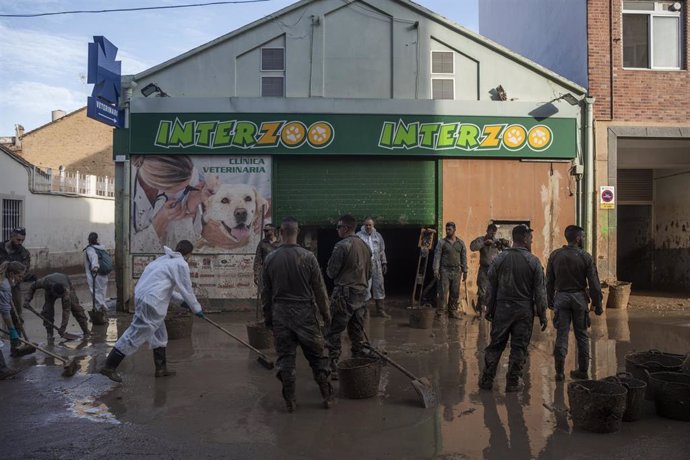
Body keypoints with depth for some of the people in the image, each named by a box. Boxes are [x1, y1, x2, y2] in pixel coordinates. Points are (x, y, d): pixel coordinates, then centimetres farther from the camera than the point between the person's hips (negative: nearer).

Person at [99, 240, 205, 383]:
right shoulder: (181, 264, -6)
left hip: (142, 295, 10)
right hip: (151, 302, -10)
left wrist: (182, 299, 33)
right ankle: (109, 367, 2)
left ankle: (161, 368, 26)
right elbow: (187, 290, -2)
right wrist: (197, 309, 10)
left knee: (159, 334, 18)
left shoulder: (165, 259, 20)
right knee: (136, 334, -3)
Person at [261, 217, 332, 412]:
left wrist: (267, 316, 16)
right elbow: (319, 289, -4)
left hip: (280, 313, 1)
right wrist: (326, 313, 7)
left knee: (285, 357, 8)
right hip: (305, 312, -1)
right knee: (316, 355, 10)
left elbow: (265, 292, 5)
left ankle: (290, 400, 13)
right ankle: (327, 396, 16)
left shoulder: (270, 259, -3)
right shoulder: (307, 257, -9)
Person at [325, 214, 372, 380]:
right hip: (361, 294, 7)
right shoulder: (365, 245, 9)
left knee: (334, 333, -1)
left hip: (344, 294, -7)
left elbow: (331, 272, -10)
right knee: (357, 333, 14)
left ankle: (333, 368, -1)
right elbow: (369, 272, 16)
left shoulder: (342, 245, -14)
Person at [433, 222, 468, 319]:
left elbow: (464, 257, 13)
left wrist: (465, 271, 9)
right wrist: (436, 271, -10)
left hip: (456, 271, 3)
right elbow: (437, 257, -3)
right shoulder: (442, 242, 1)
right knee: (443, 292, -6)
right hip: (445, 270, -3)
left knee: (455, 293, 6)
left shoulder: (461, 243, 11)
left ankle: (452, 311, 15)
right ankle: (440, 312, -3)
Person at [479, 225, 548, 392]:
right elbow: (540, 291, -3)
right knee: (519, 347, 7)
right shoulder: (533, 262, -6)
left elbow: (491, 287, 4)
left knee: (495, 345, 9)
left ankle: (487, 380, 12)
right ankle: (512, 382, 11)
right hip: (524, 310, -2)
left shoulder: (499, 259, 0)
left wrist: (489, 309, 12)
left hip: (502, 309, 2)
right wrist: (542, 315, 4)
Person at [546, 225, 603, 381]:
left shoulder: (555, 255, -1)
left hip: (561, 297, 1)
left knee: (561, 335, 4)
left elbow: (549, 281, 4)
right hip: (579, 297, -1)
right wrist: (597, 304, 2)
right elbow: (594, 283, -6)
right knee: (582, 335, 11)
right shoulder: (585, 257, -7)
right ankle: (583, 370, 18)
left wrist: (550, 300, 14)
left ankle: (560, 372, 5)